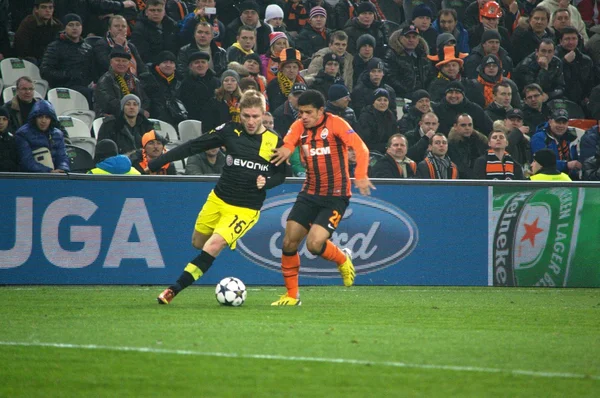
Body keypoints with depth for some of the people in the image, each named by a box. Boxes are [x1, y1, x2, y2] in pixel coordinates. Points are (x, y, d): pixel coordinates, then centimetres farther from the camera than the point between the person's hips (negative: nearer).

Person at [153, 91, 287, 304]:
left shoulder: (274, 142, -5)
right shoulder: (230, 131, -4)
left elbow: (280, 174, 8)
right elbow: (193, 146, -4)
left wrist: (267, 182, -16)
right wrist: (156, 163, -7)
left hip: (245, 208, -3)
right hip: (218, 199, 3)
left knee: (213, 246, -20)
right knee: (198, 243, 15)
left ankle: (175, 289, -18)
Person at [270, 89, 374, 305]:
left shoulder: (335, 124, -14)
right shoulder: (299, 126, 2)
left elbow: (361, 148, -25)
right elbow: (287, 144, -16)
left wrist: (361, 176, -41)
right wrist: (285, 149, -42)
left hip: (335, 196, -5)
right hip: (309, 194, 5)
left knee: (314, 244, -19)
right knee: (289, 242, -1)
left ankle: (343, 260, 15)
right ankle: (291, 295, 14)